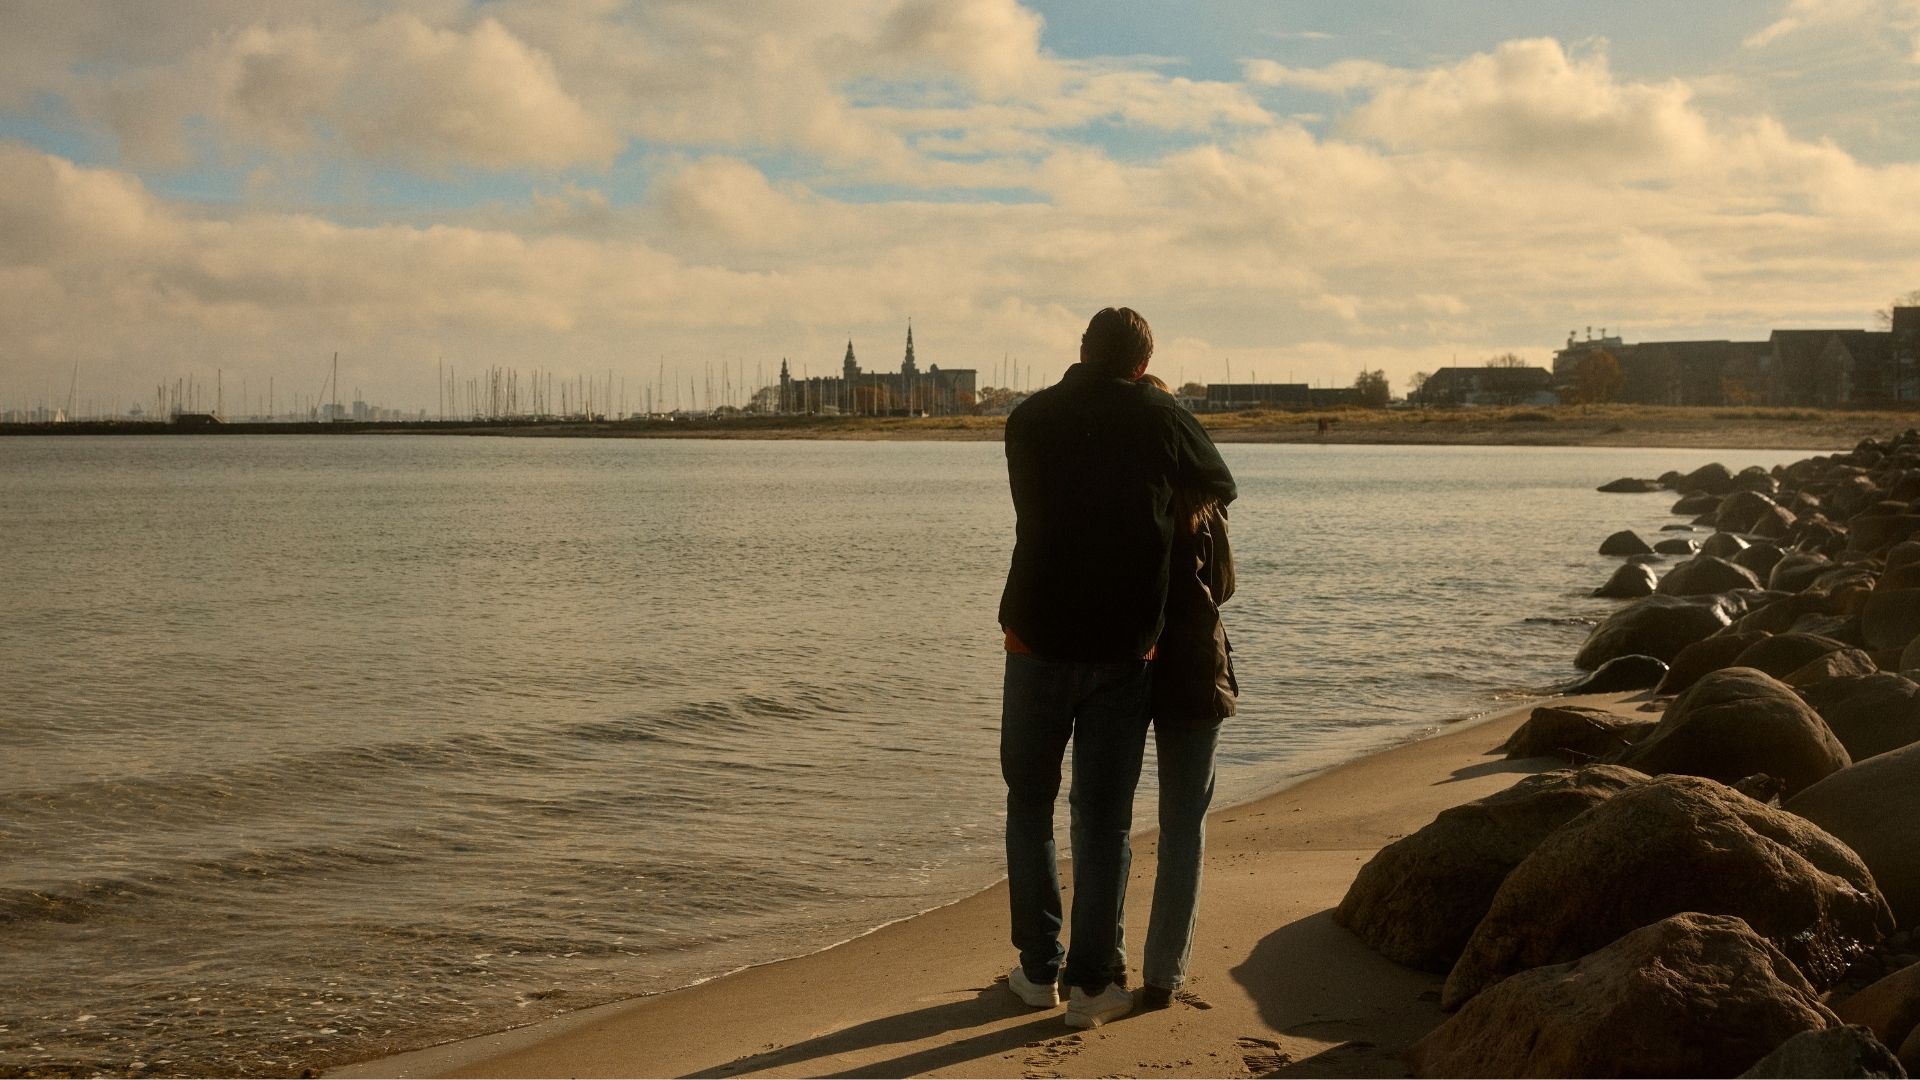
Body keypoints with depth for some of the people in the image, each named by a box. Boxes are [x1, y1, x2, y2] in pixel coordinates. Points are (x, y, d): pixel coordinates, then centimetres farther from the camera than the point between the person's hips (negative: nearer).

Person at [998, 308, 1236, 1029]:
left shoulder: (1029, 419, 2)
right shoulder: (1163, 421, -2)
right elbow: (1222, 489, 14)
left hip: (1037, 641, 1)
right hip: (1123, 651, -1)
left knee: (1030, 806, 15)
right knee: (1104, 815, 6)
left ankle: (1038, 970, 18)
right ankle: (1092, 983, 8)